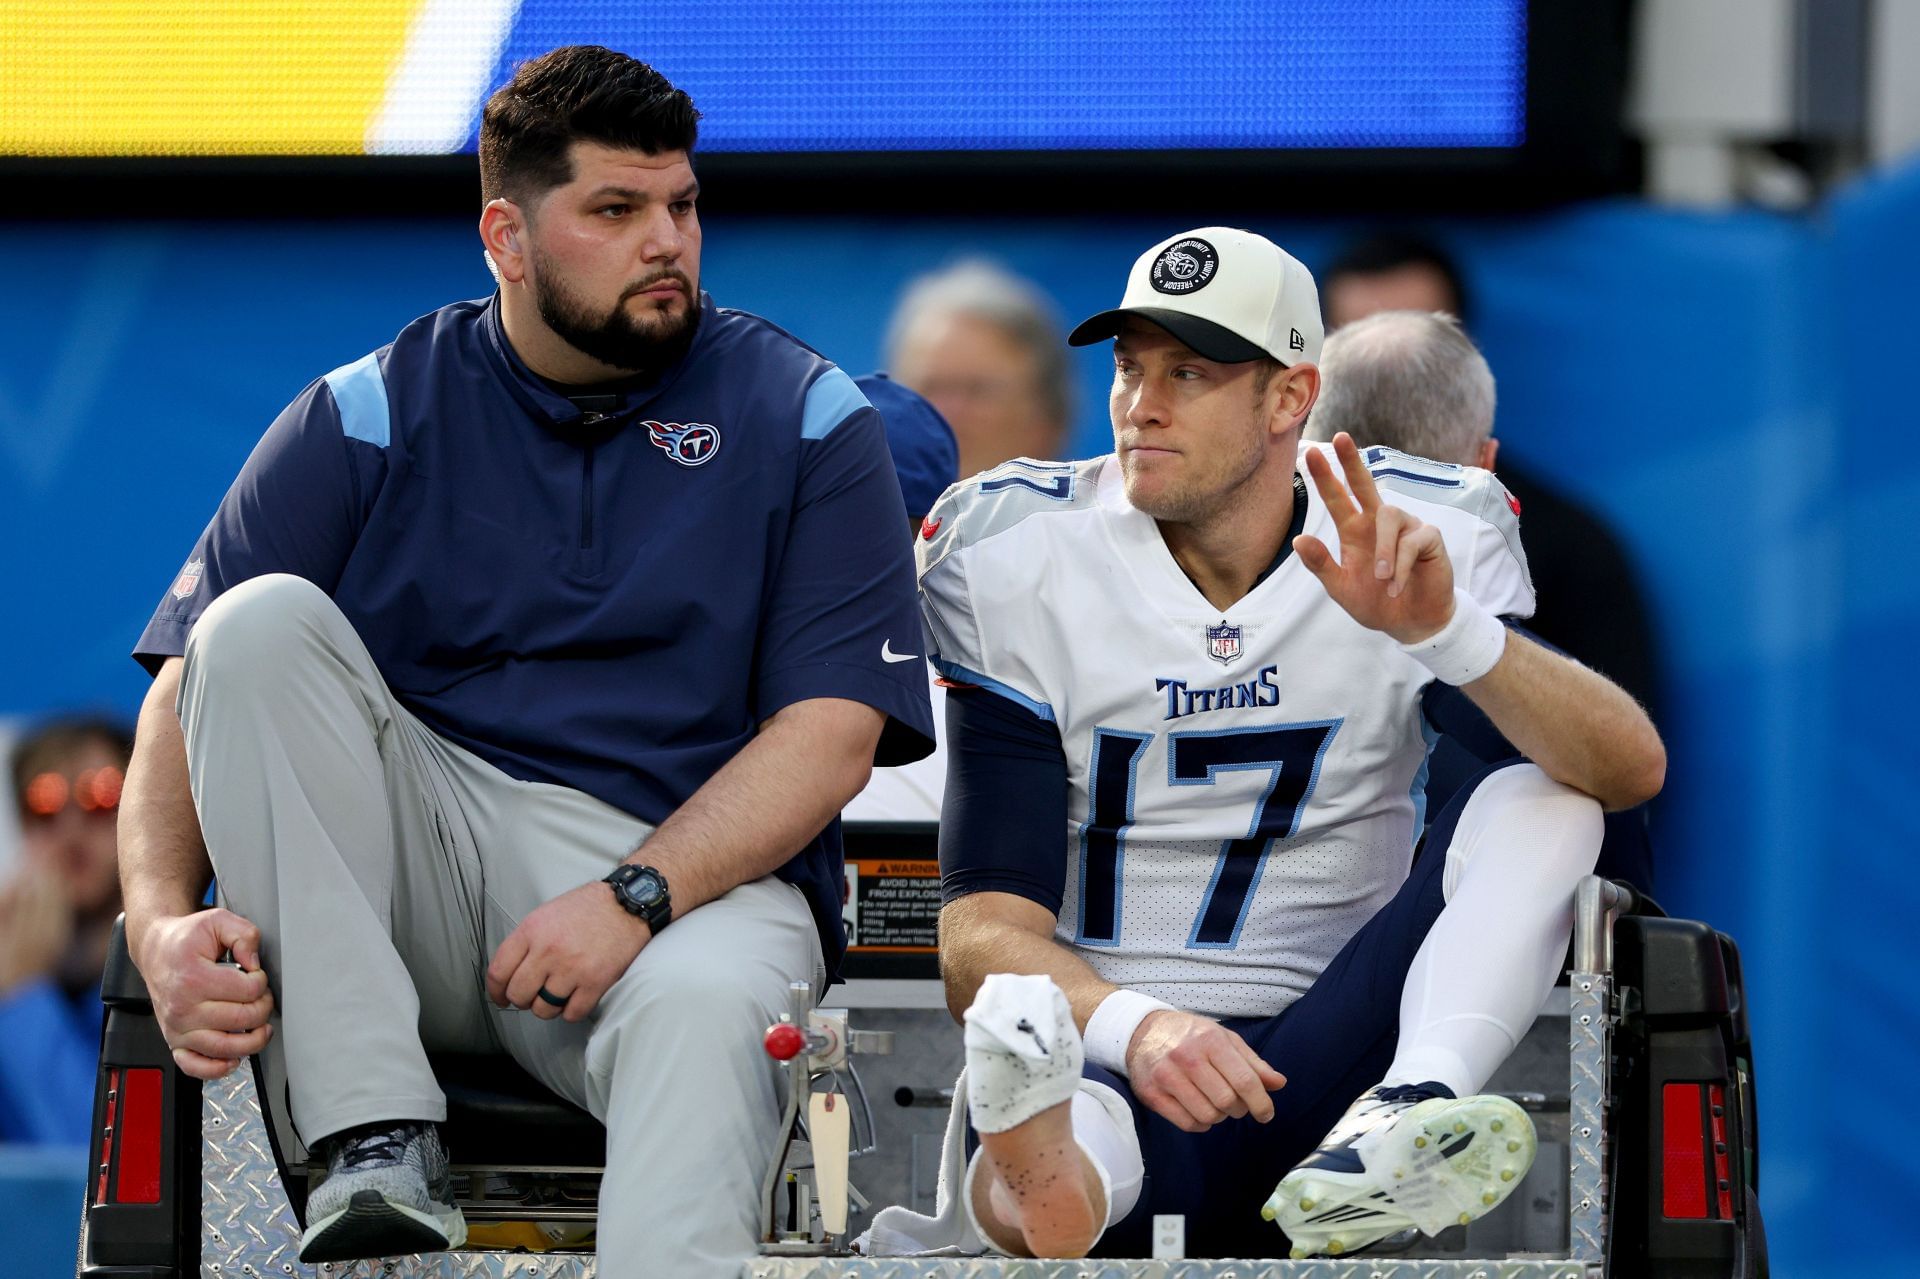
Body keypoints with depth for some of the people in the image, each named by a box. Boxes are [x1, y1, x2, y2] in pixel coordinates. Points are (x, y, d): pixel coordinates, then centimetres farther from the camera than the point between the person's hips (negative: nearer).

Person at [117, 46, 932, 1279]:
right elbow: (190, 685, 2)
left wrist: (632, 898, -18)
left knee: (701, 1003, -38)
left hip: (693, 868, -2)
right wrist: (162, 921, -17)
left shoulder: (805, 420, 8)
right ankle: (377, 1143, -27)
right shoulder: (371, 415, 10)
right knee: (263, 623, -22)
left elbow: (831, 732, -2)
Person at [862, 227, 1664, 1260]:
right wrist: (1135, 1028, -33)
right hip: (1097, 1059, -3)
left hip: (1314, 1069, 3)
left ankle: (1409, 1117, -42)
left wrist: (1444, 630, -31)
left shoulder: (1426, 539, 2)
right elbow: (986, 933, -10)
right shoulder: (1021, 564, -2)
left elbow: (1630, 769, -13)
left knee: (1539, 802, -21)